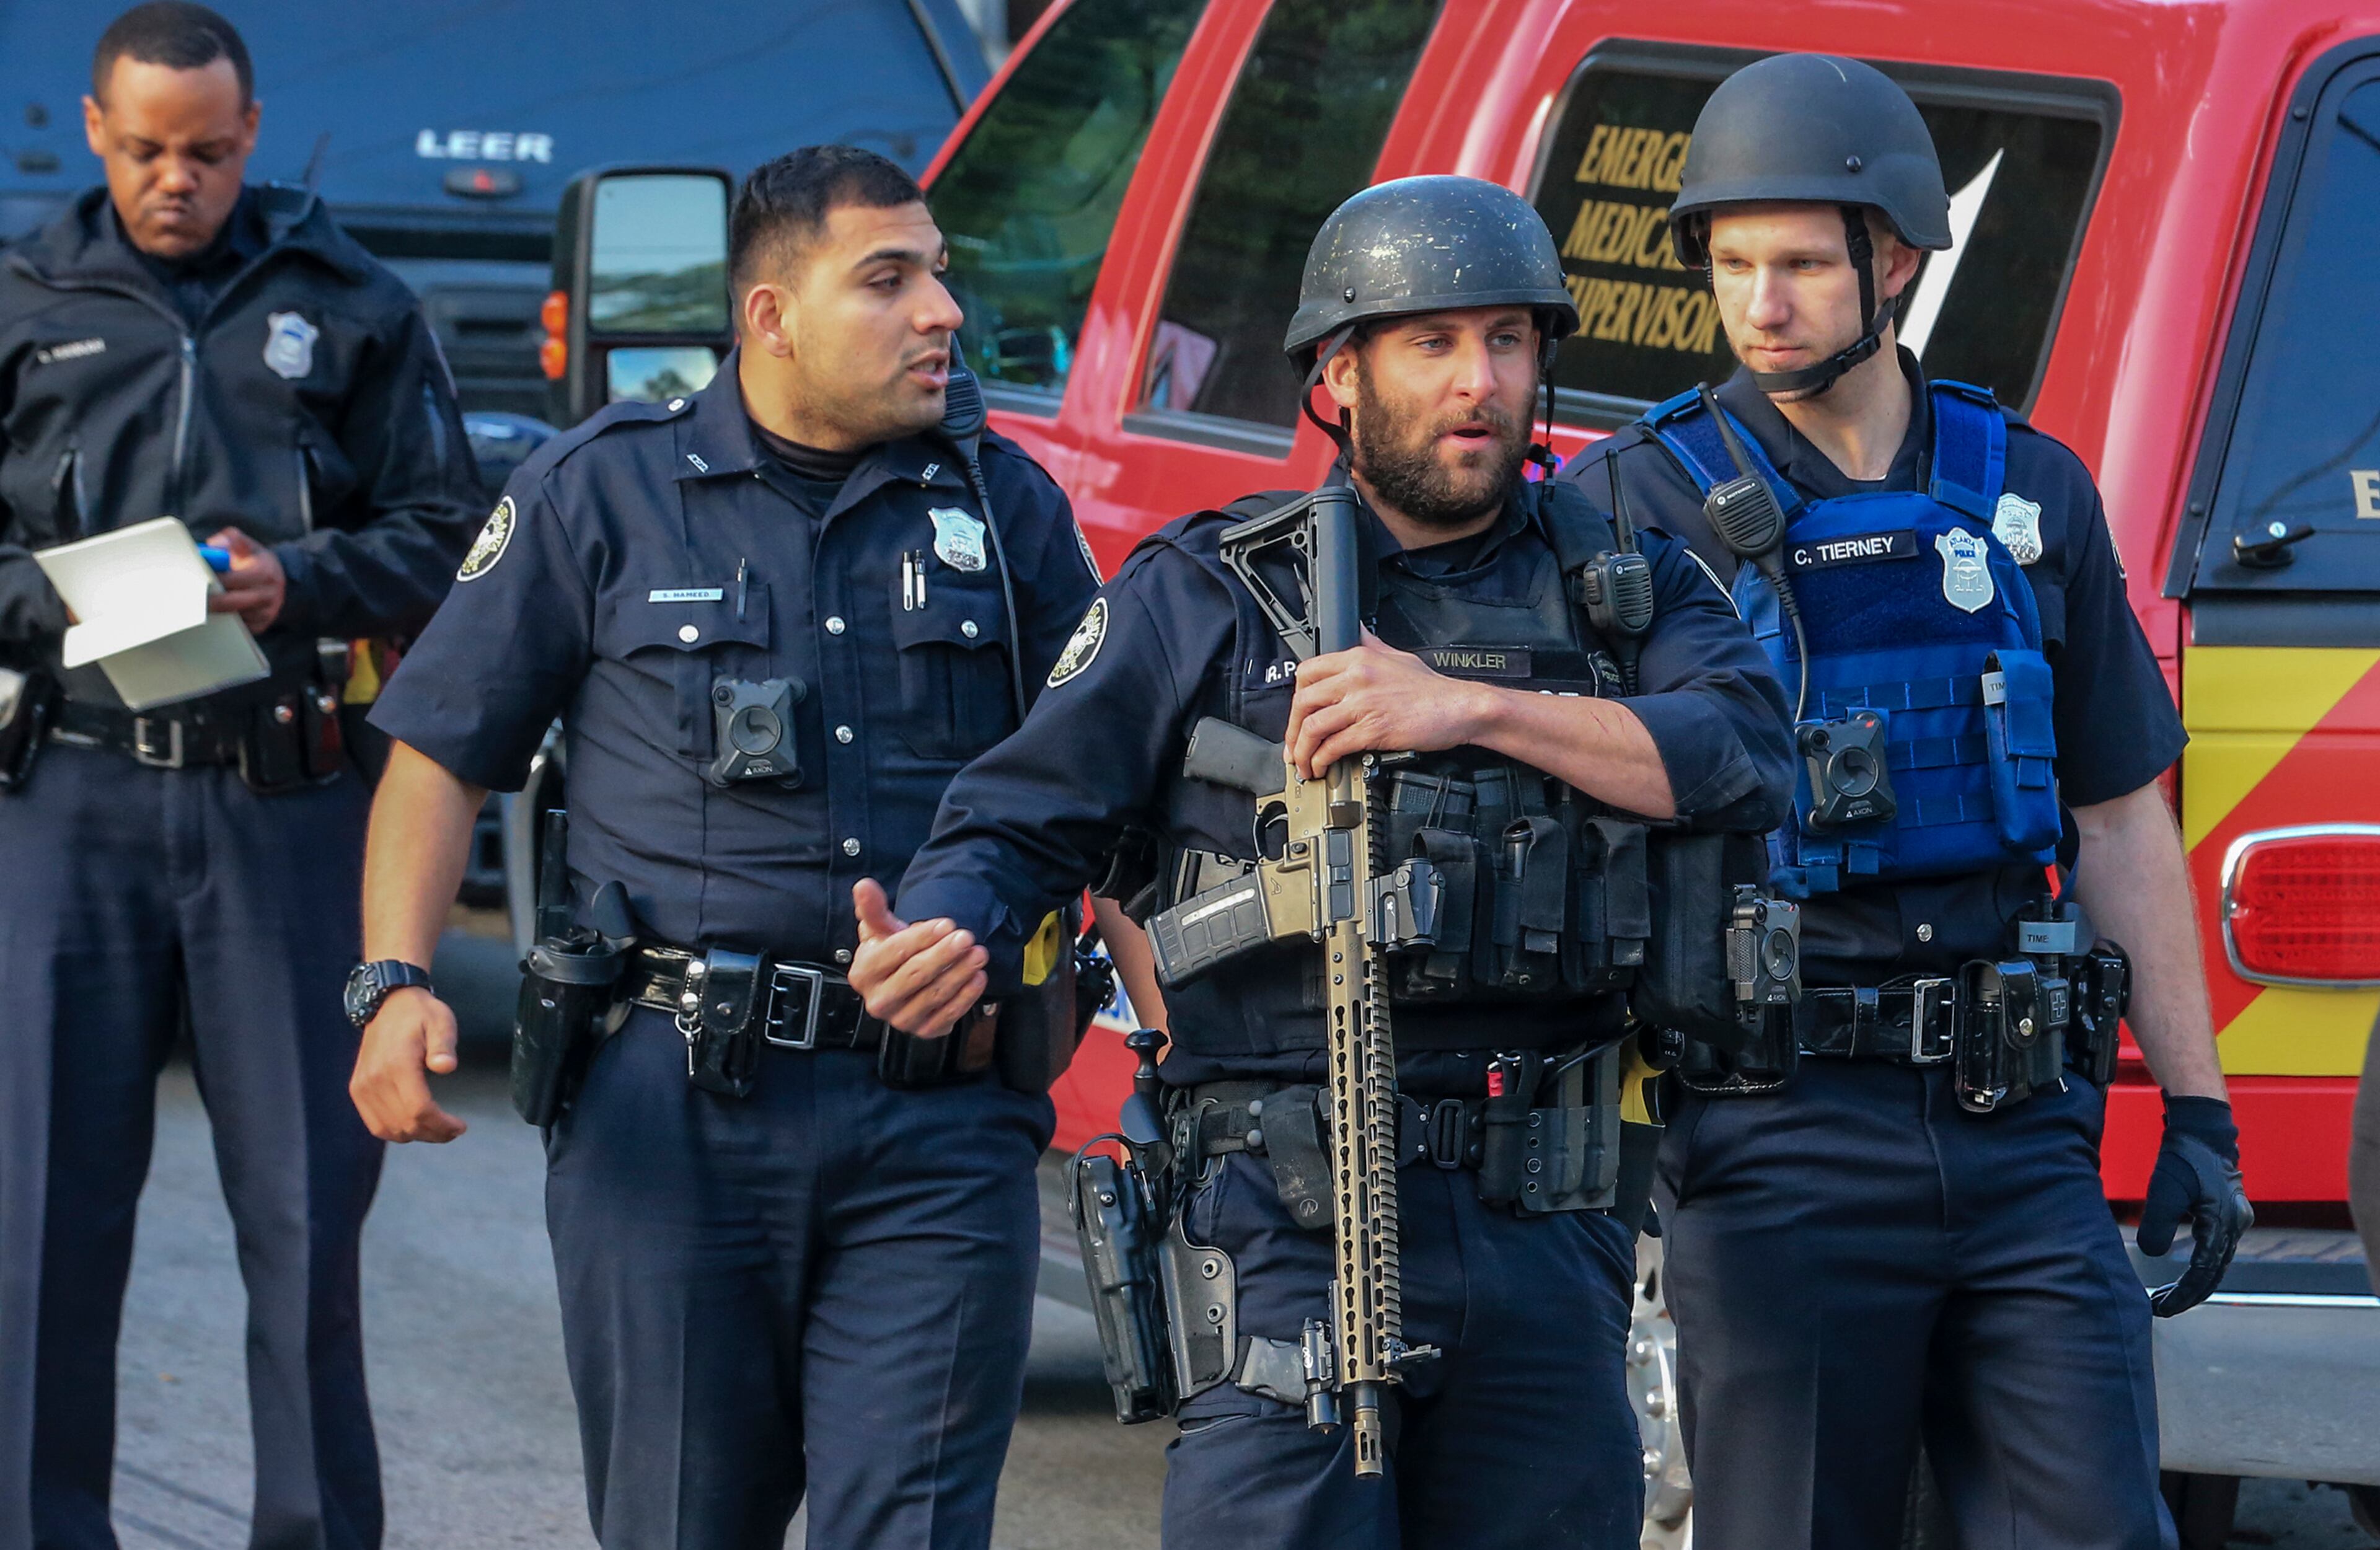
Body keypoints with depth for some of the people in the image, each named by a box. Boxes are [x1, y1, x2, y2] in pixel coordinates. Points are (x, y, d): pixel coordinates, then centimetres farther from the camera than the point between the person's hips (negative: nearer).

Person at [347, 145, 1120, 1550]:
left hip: (939, 1123, 1)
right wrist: (398, 986, -7)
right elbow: (443, 755, 6)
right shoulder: (599, 495, 4)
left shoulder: (1005, 509, 10)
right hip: (674, 1112, -1)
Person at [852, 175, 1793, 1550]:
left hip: (1547, 1232, 3)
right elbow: (1022, 822, 4)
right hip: (1295, 1224, -3)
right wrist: (949, 936, -19)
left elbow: (1749, 755, -6)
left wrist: (1472, 708, -14)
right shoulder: (1206, 594, 5)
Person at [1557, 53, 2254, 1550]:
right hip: (1783, 1134, -3)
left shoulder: (2028, 492, 11)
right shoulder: (1642, 502, 0)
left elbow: (2120, 820, 16)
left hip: (2024, 1129, 3)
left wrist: (2195, 1110, 12)